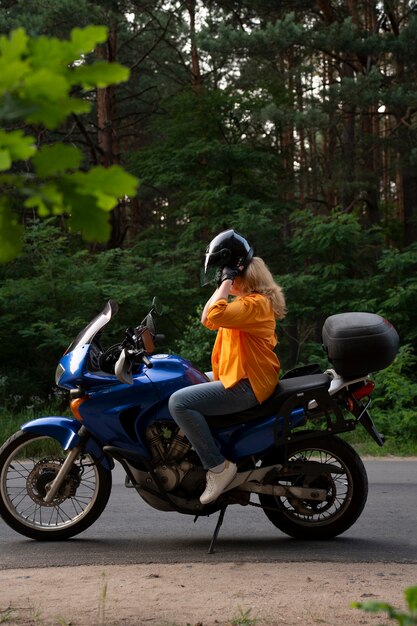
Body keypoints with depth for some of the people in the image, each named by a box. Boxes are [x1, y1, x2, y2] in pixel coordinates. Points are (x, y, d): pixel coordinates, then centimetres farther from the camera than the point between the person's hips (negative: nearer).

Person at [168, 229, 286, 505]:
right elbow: (208, 320, 26)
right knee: (183, 384, 25)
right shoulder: (245, 303, 20)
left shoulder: (255, 303, -14)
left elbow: (215, 316, -29)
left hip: (246, 385, -12)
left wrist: (227, 281, -21)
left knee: (179, 402, -24)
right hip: (235, 378, 12)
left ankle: (218, 466, -19)